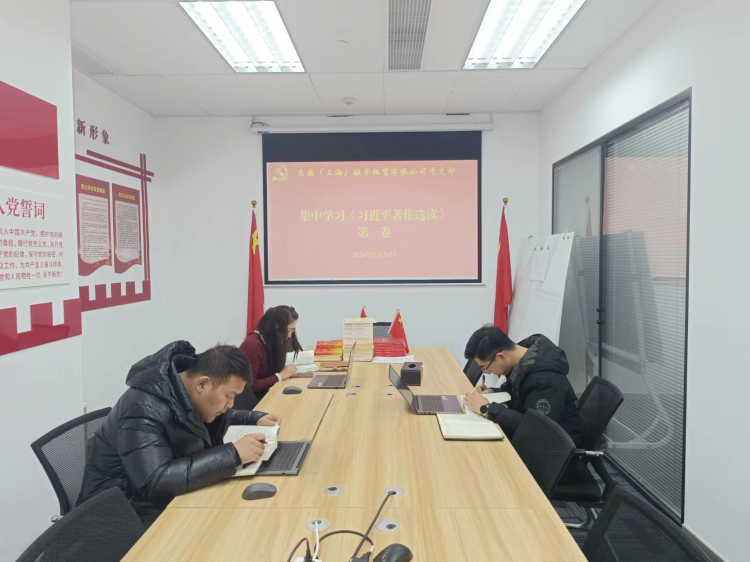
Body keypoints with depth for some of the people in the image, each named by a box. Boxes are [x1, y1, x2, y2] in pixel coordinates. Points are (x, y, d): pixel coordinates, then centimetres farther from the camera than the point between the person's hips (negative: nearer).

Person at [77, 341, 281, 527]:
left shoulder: (190, 396, -4)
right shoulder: (145, 410, -28)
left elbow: (218, 417, 17)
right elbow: (156, 482, -38)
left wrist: (256, 419, 0)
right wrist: (233, 454, -37)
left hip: (171, 498, 8)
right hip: (127, 510, -7)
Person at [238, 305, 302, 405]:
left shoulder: (272, 341, 3)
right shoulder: (253, 344, -21)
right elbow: (250, 385, -23)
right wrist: (280, 376, -20)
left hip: (262, 395, 8)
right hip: (250, 400, -7)